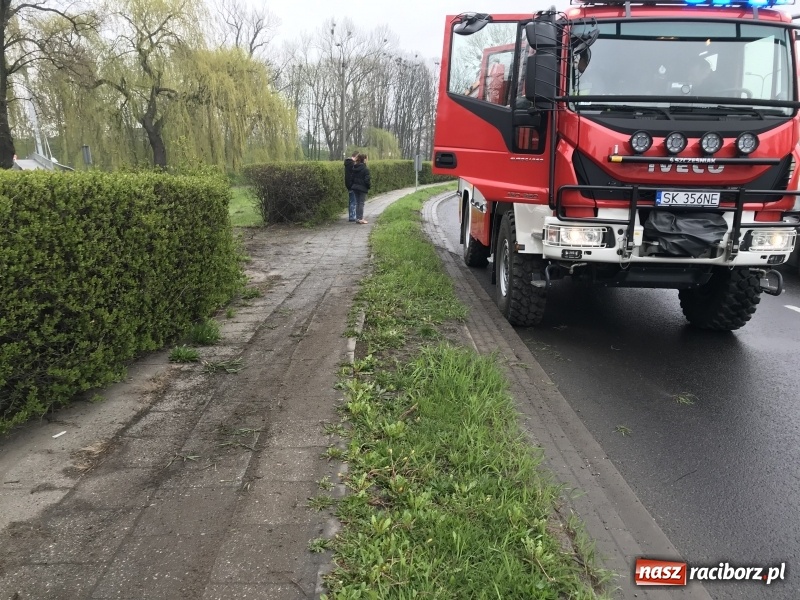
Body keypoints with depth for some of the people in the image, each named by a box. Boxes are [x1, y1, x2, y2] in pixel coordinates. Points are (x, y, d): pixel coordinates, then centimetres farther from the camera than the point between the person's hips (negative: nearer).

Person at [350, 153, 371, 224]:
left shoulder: (355, 167, 6)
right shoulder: (365, 169, -14)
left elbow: (352, 177, 9)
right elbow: (367, 180, -16)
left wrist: (354, 184, 17)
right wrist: (370, 184, 1)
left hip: (355, 187, 6)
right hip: (363, 188, -6)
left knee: (357, 203, 13)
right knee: (361, 203, -2)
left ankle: (358, 218, 15)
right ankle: (360, 219, -1)